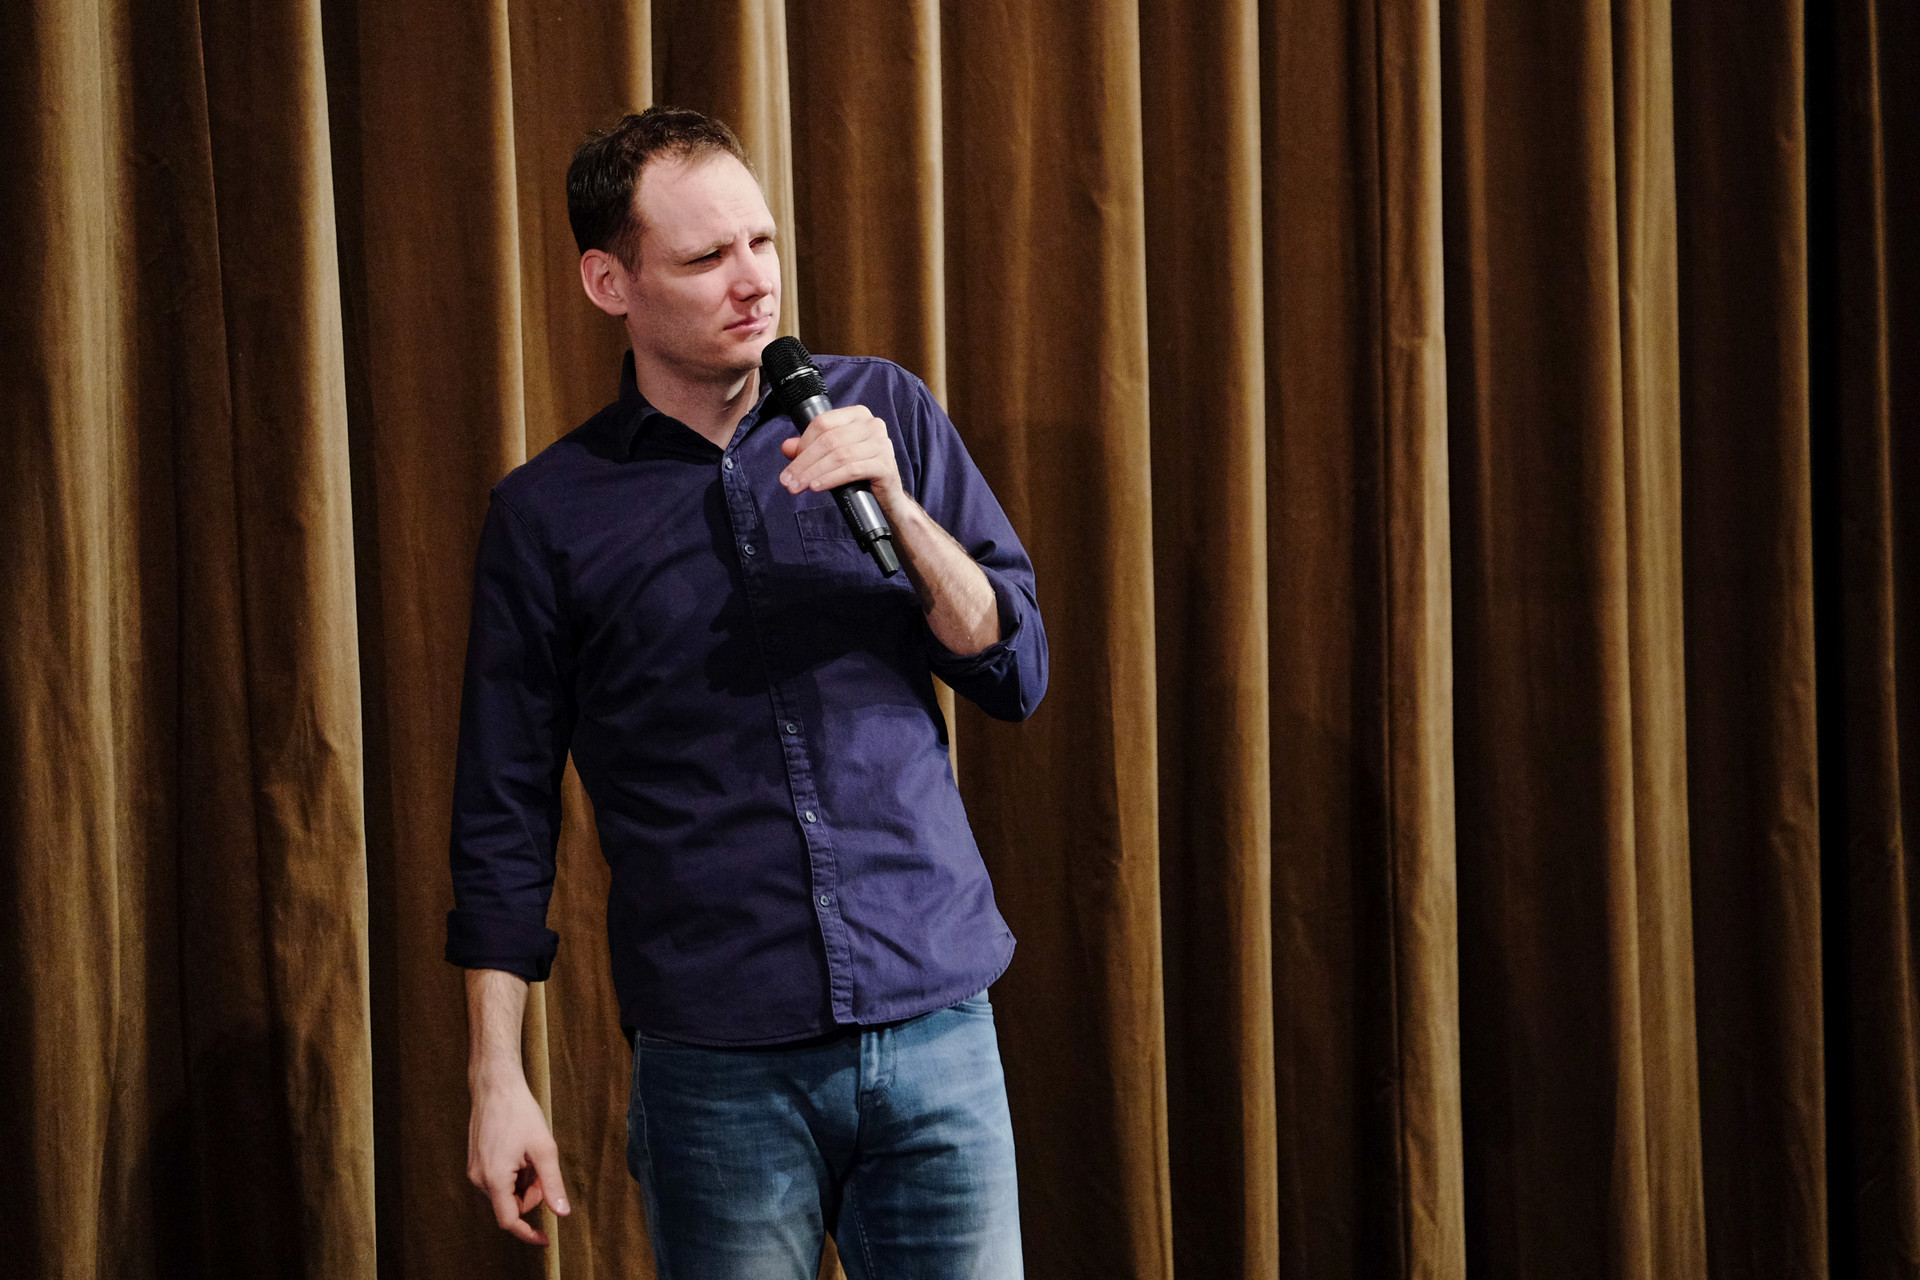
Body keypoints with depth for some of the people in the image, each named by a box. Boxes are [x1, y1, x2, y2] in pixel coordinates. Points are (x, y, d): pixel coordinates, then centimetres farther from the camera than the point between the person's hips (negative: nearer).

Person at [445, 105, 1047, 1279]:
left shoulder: (884, 412, 6)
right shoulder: (550, 514, 1)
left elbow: (1016, 673, 5)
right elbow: (505, 819, 5)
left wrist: (895, 505, -11)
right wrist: (497, 1079, 0)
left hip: (936, 1020, 2)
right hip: (718, 1064, -1)